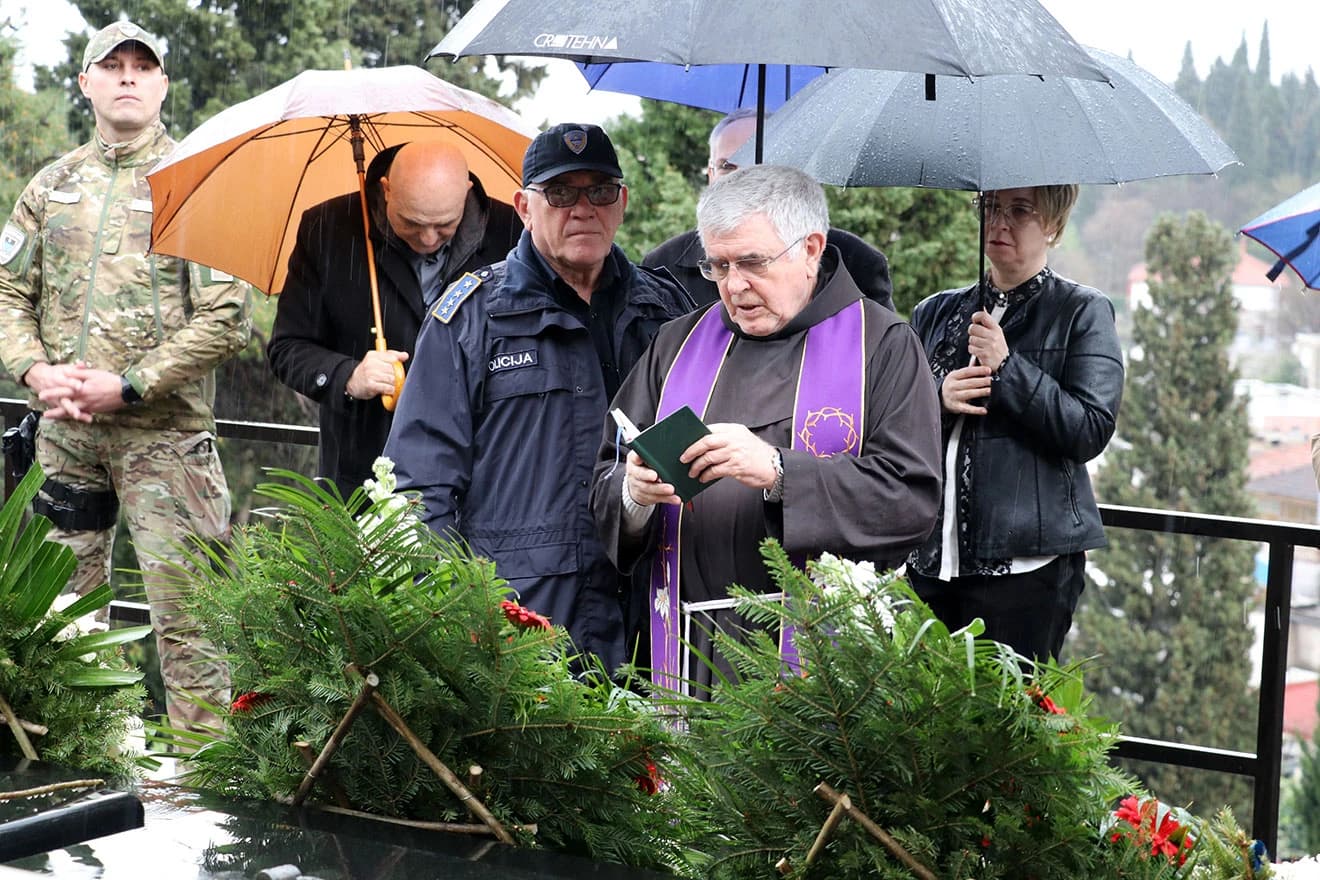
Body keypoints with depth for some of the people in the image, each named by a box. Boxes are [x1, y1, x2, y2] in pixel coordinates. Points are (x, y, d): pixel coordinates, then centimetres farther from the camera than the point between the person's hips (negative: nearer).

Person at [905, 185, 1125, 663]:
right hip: (930, 559, 4)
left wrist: (1007, 369, -12)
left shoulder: (1083, 312, 4)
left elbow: (1092, 430, -8)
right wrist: (939, 401, -6)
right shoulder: (936, 313, 16)